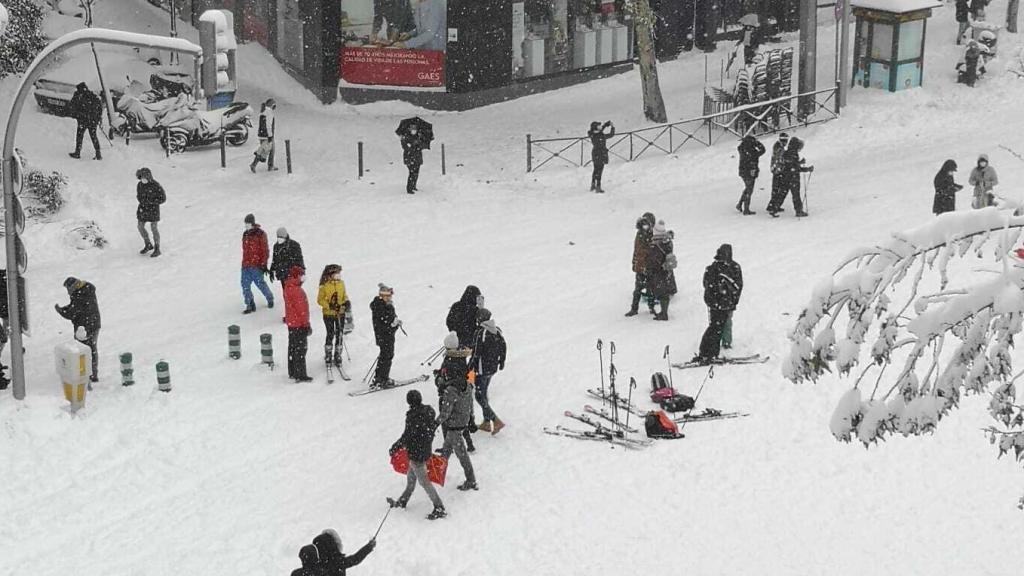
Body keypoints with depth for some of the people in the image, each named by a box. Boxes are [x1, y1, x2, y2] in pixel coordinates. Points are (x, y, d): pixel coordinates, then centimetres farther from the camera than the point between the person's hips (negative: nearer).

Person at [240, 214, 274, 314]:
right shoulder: (245, 234, 15)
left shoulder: (260, 234, -6)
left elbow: (265, 250, -7)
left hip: (256, 265, -6)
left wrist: (263, 264, -11)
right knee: (245, 285, -2)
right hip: (245, 265, 6)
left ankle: (270, 299, 25)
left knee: (260, 283, 0)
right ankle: (250, 305, 4)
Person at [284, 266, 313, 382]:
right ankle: (300, 375, -2)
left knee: (293, 347, 17)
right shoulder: (296, 290, -23)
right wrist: (306, 324, -17)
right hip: (299, 324, -10)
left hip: (291, 323, 10)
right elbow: (301, 308, -22)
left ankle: (292, 373, 25)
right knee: (300, 349, -5)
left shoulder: (288, 287, 8)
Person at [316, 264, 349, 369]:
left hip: (340, 314, 4)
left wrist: (346, 302, -5)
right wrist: (329, 306, -20)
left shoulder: (341, 283, 3)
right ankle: (328, 356, 17)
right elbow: (320, 300, -8)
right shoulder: (324, 285, -12)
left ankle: (337, 356, 19)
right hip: (328, 314, -4)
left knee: (339, 335, 7)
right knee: (330, 335, 1)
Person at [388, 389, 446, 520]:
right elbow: (433, 429, 11)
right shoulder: (429, 412, -1)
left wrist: (395, 447, -8)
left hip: (416, 453, -9)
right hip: (426, 450, 9)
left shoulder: (413, 417, -26)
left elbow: (407, 437, -23)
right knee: (411, 477, 23)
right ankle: (402, 502, 40)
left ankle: (439, 508, 1)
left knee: (424, 481, -1)